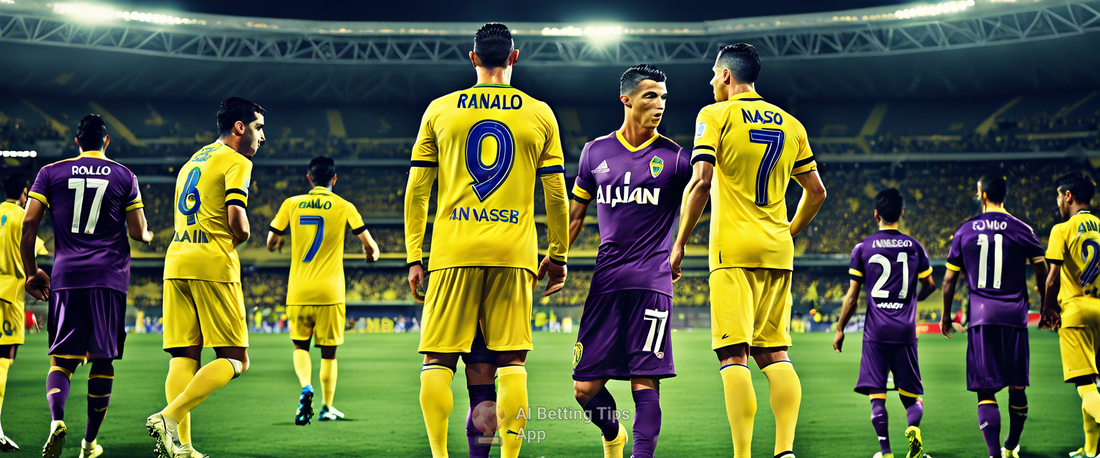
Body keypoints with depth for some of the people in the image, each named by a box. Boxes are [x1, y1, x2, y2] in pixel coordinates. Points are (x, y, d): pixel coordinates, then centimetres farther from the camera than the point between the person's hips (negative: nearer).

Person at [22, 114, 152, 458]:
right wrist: (148, 235, 27)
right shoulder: (124, 177, 6)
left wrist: (31, 273, 12)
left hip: (66, 277, 1)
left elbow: (28, 225, 2)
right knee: (103, 360, 8)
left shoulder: (51, 173, 8)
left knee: (62, 358, 5)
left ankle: (57, 418, -22)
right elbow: (139, 233, 3)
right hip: (109, 277, 0)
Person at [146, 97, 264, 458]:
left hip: (176, 263, 8)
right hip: (213, 265, -8)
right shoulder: (236, 162, -1)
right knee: (235, 361, -3)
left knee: (184, 358, 5)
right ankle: (169, 417, -19)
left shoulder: (192, 161, 25)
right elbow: (237, 220, -15)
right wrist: (242, 237, 7)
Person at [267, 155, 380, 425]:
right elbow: (370, 246, 2)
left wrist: (278, 242, 34)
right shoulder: (344, 207, -1)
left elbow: (271, 244, 11)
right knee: (328, 351, 11)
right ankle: (326, 407, 16)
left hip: (298, 291, 1)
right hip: (330, 291, -1)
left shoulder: (291, 204, 3)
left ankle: (306, 388, -11)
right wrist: (372, 254, 25)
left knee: (300, 345, 15)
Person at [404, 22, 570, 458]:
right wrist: (557, 255, 17)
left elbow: (416, 190, 7)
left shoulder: (439, 110, 8)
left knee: (437, 361, 4)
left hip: (453, 249, 0)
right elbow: (556, 195, 8)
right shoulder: (540, 114, 8)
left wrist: (414, 257, 11)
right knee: (511, 363, 3)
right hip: (514, 251, 0)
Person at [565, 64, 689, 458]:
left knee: (645, 381, -7)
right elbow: (575, 217, 18)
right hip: (606, 278, 3)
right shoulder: (596, 152, 11)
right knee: (585, 388, 3)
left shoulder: (673, 157, 3)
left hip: (652, 280, -2)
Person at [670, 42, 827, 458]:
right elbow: (816, 192, 16)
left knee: (733, 355, -7)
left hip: (734, 249, -5)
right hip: (778, 252, 5)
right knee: (774, 353, 9)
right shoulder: (790, 124, 14)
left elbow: (700, 181, -13)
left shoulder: (716, 116, -2)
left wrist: (680, 243, -6)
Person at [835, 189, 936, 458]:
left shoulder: (862, 248, 1)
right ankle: (914, 427, -20)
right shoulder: (914, 247, 6)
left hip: (876, 332, -1)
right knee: (910, 393, 9)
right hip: (905, 331, 2)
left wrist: (840, 329, 10)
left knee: (877, 394, 1)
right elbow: (930, 286, 17)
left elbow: (852, 296, 1)